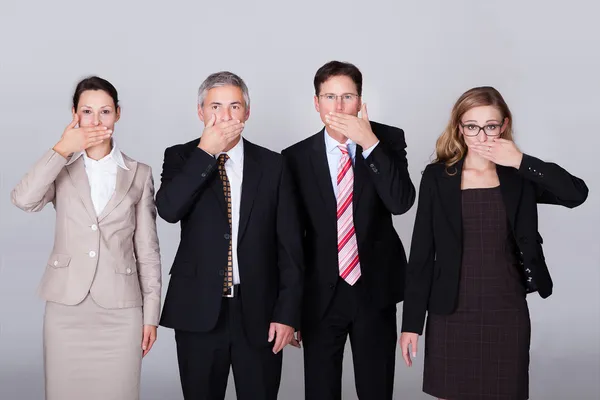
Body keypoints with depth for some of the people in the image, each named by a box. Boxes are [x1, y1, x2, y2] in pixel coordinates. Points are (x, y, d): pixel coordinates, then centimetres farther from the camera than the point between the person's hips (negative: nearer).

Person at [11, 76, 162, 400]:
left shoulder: (139, 174, 5)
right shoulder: (61, 169, 7)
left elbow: (148, 248, 5)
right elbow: (23, 200, -15)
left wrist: (151, 313, 3)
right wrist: (62, 150, -11)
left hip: (120, 312, 0)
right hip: (66, 308, 1)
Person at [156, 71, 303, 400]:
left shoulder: (272, 165, 3)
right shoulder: (181, 158, 4)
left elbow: (289, 245, 2)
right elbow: (168, 210, -16)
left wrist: (287, 312, -4)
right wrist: (206, 151, -16)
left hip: (259, 312, 0)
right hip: (198, 311, 0)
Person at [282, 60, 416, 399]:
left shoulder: (388, 140, -2)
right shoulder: (297, 157, -2)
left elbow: (401, 202, -17)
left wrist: (370, 143, -23)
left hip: (374, 289, 0)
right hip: (321, 294, 0)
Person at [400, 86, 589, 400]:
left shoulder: (520, 176, 3)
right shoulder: (437, 177, -1)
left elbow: (577, 194, -14)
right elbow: (421, 253, -2)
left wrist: (521, 161, -17)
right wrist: (412, 322, -4)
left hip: (508, 314, 1)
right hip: (452, 314, -1)